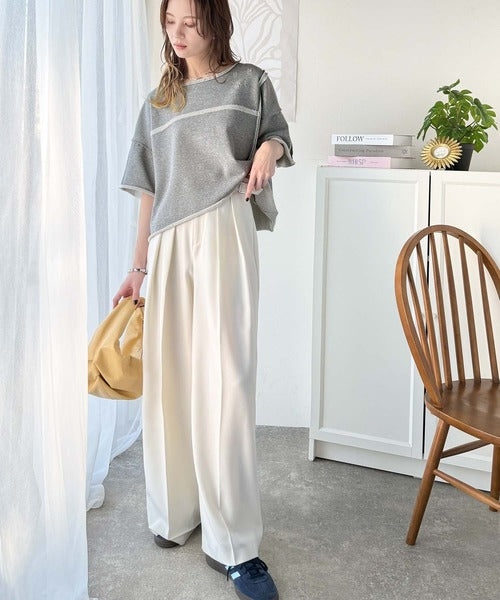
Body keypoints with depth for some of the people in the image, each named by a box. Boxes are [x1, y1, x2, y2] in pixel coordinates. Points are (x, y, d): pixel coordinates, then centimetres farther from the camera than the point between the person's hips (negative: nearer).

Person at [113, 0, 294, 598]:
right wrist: (137, 268, 12)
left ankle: (233, 544, -5)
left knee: (225, 377, -10)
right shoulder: (157, 102, 19)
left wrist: (269, 148, -5)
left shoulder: (249, 81, 12)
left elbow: (278, 134, 20)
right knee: (168, 375, 2)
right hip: (167, 244, 4)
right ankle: (177, 510, 20)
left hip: (223, 231, -3)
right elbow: (149, 193, 17)